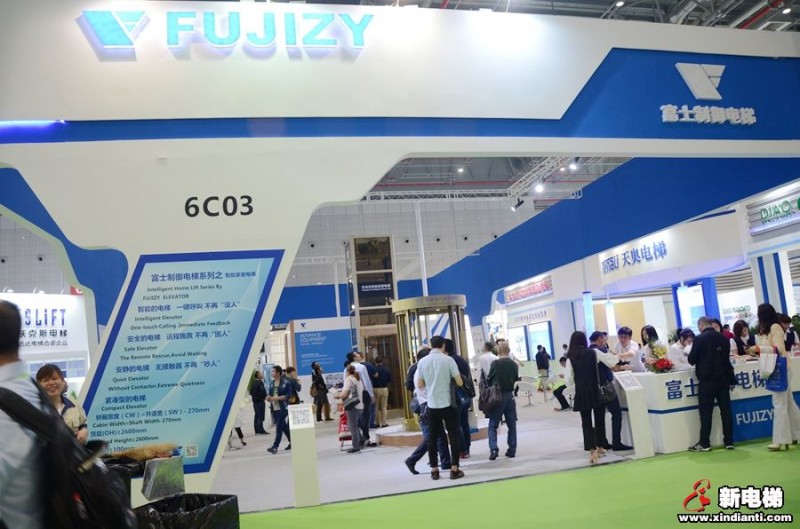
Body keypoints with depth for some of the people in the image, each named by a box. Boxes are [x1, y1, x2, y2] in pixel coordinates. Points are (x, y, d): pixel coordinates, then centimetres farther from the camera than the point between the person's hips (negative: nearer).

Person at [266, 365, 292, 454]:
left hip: (282, 408, -6)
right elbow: (269, 393, 17)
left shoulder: (286, 383, -9)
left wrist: (277, 398, -21)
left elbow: (288, 395, -13)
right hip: (274, 408, 6)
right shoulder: (271, 382, 9)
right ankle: (292, 441, 29)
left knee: (279, 427, -9)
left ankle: (275, 446, -7)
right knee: (283, 426, 14)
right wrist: (268, 397, -6)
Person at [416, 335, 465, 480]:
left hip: (432, 405, 3)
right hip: (448, 404, -3)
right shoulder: (448, 360, -7)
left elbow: (420, 385, 6)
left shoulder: (422, 362, 1)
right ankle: (454, 469, 4)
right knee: (453, 436, 6)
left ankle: (434, 470, 13)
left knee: (433, 437, 10)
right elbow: (459, 382, -7)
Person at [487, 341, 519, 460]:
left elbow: (489, 380, -4)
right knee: (512, 424, 12)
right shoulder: (514, 364, 2)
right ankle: (512, 450, 14)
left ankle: (493, 448, -12)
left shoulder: (495, 363, -10)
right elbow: (516, 379, 9)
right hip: (510, 395, 4)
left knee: (493, 424, 2)